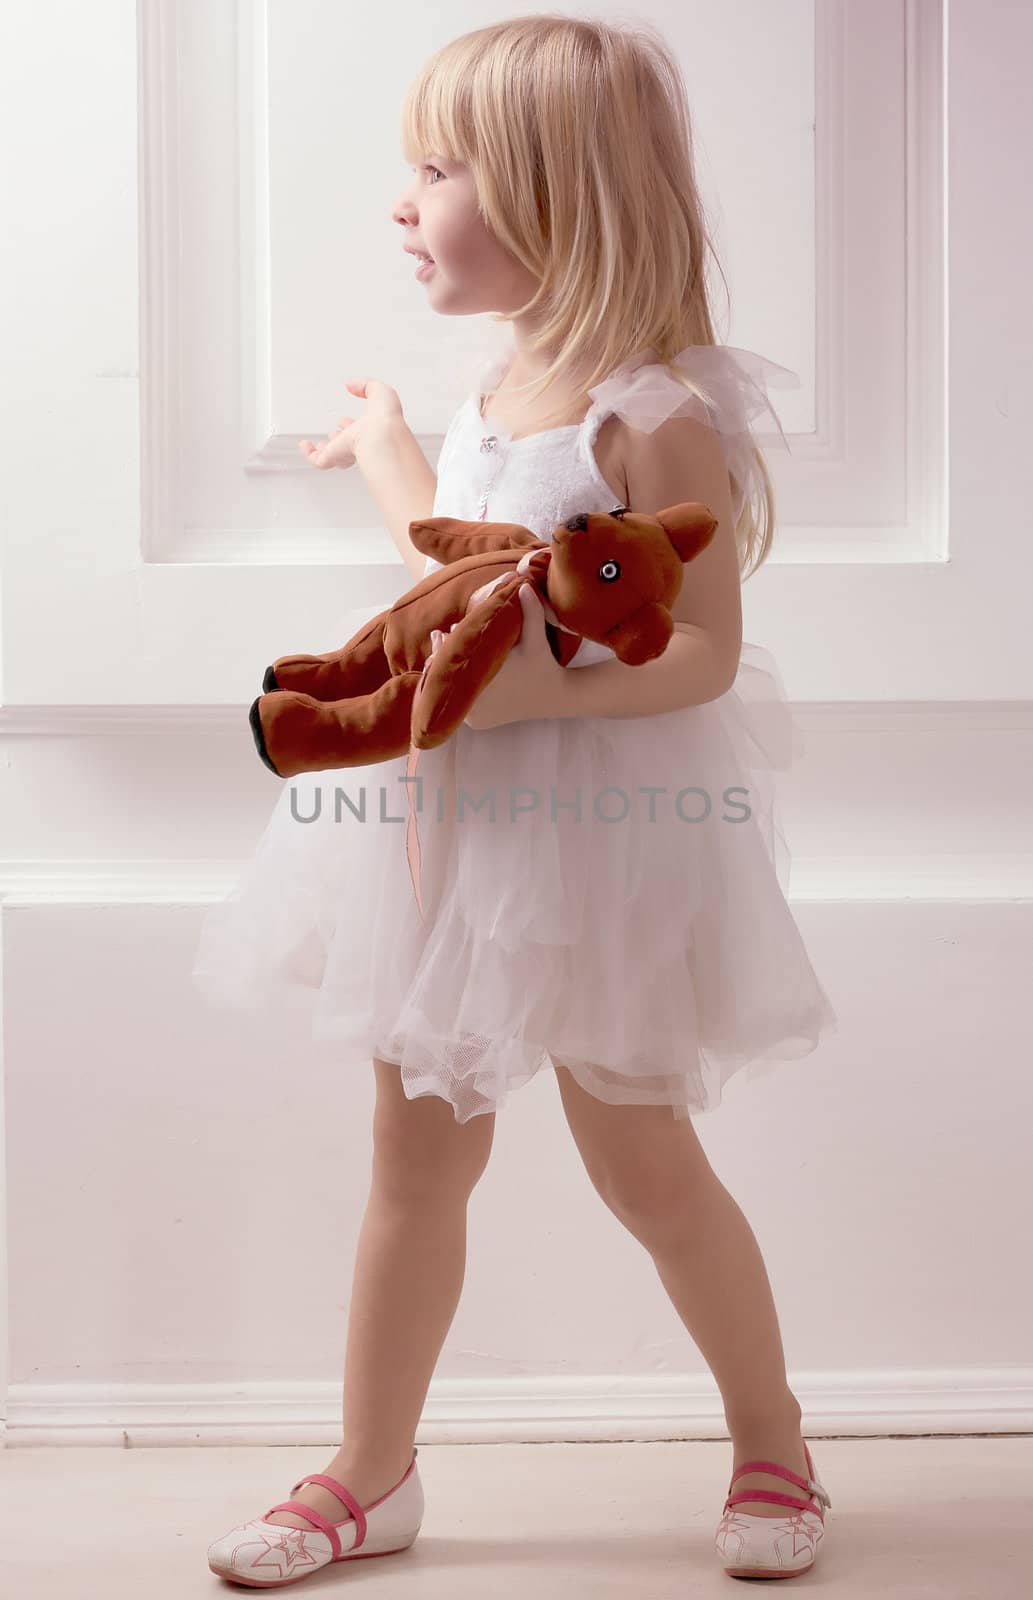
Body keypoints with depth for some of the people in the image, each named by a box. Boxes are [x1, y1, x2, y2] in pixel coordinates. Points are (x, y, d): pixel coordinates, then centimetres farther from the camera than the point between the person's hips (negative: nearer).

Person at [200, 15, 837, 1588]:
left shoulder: (659, 413, -19)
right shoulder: (500, 380, 6)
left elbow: (703, 654, -21)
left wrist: (531, 691, -31)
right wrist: (385, 452, 35)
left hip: (601, 838, -7)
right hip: (454, 824, 7)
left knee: (645, 1163, 8)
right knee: (418, 1154, 13)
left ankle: (774, 1446, 31)